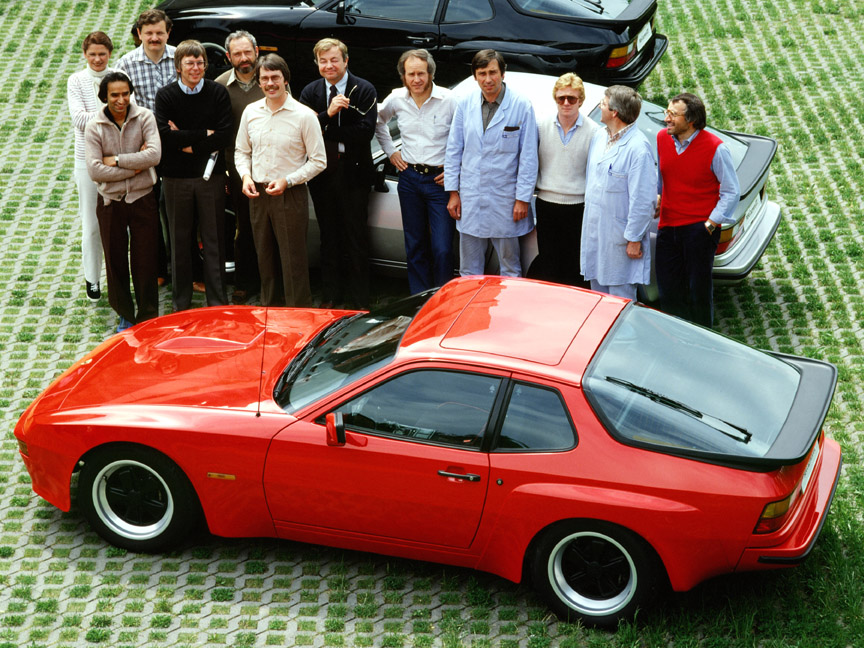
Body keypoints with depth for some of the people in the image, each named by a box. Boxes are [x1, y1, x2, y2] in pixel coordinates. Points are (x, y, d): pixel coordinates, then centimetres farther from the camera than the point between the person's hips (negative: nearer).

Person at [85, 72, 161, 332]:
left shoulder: (144, 117, -5)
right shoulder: (94, 127, -5)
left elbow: (154, 154, -18)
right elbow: (95, 171, -14)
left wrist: (116, 160, -15)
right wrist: (135, 166, -13)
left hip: (142, 198, -1)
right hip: (111, 202, 1)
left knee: (145, 260, 3)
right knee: (115, 260, 9)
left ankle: (148, 317, 17)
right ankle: (125, 316, 25)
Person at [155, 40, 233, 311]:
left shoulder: (218, 93, 0)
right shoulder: (165, 95, -1)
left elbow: (224, 135, -8)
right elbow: (165, 135, -13)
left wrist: (189, 144, -12)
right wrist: (203, 134, -11)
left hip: (210, 175, 0)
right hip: (176, 176, 0)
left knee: (214, 239, 2)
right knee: (180, 240, 6)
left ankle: (217, 301, 9)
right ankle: (181, 301, 16)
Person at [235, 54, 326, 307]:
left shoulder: (304, 115, -8)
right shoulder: (251, 112, 7)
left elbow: (318, 161, -6)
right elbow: (241, 151, 18)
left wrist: (287, 181, -15)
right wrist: (245, 175, -1)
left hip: (291, 195, -5)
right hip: (258, 194, 5)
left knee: (293, 261, -4)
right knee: (265, 258, 14)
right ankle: (269, 310, 26)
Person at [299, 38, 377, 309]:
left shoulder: (364, 90, -4)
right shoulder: (310, 92, 6)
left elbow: (365, 131, -15)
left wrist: (324, 131, -15)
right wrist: (328, 113, -23)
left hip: (353, 172, -3)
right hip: (322, 172, 3)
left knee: (356, 236, 2)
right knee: (329, 236, 12)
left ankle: (359, 300, 10)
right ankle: (330, 295, 22)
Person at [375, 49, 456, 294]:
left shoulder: (449, 101, -10)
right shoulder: (396, 99, 2)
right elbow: (379, 121, 23)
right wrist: (390, 151, 16)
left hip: (439, 180, -4)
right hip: (409, 178, 4)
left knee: (443, 249, -9)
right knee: (415, 247, 12)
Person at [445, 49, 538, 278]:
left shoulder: (521, 107, -7)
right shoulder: (465, 105, 3)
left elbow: (528, 157, -6)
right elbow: (453, 150, 9)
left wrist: (522, 198, -8)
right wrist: (453, 192, 6)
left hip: (505, 200, -3)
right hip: (470, 199, 3)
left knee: (510, 268, 7)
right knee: (469, 270, 12)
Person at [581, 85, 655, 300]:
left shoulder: (638, 148, -19)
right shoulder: (599, 136, 8)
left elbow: (643, 200, -18)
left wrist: (634, 239, -17)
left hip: (619, 238, -8)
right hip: (594, 232, 8)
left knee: (620, 296, 0)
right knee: (597, 292, 16)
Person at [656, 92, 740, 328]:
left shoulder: (715, 148, -13)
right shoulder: (662, 138, 3)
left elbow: (732, 193, -6)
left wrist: (711, 224, -11)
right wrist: (656, 199, 10)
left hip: (699, 227, -5)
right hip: (668, 226, 5)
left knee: (699, 290, 2)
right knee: (668, 291, 8)